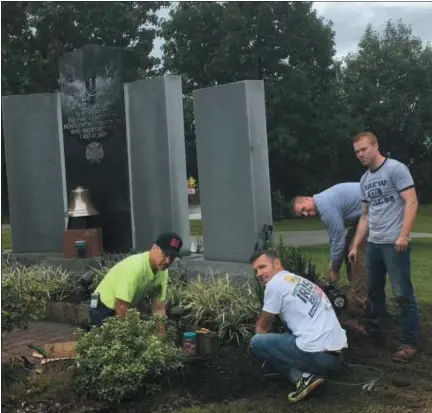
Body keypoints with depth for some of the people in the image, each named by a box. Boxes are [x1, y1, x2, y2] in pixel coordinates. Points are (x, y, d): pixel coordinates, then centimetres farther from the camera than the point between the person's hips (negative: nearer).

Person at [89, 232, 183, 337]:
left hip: (129, 310, 8)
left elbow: (159, 308, -2)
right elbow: (121, 307, -33)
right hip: (103, 311, -7)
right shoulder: (135, 267, -33)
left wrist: (161, 336, -10)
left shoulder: (163, 271, -9)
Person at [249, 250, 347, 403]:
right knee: (287, 338, 33)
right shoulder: (298, 280, 21)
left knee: (257, 342, 7)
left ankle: (303, 377, -4)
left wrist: (260, 328, 29)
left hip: (317, 354, -9)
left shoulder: (274, 283, -3)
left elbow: (262, 328, 8)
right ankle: (310, 373, 9)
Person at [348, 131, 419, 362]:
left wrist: (404, 236, -21)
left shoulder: (396, 169, -6)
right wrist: (355, 245, 16)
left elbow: (411, 202, -13)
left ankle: (409, 343, 0)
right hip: (373, 244, 8)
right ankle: (372, 329, 31)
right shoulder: (364, 180, 16)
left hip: (394, 243, -7)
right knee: (374, 290, 16)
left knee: (402, 294, -6)